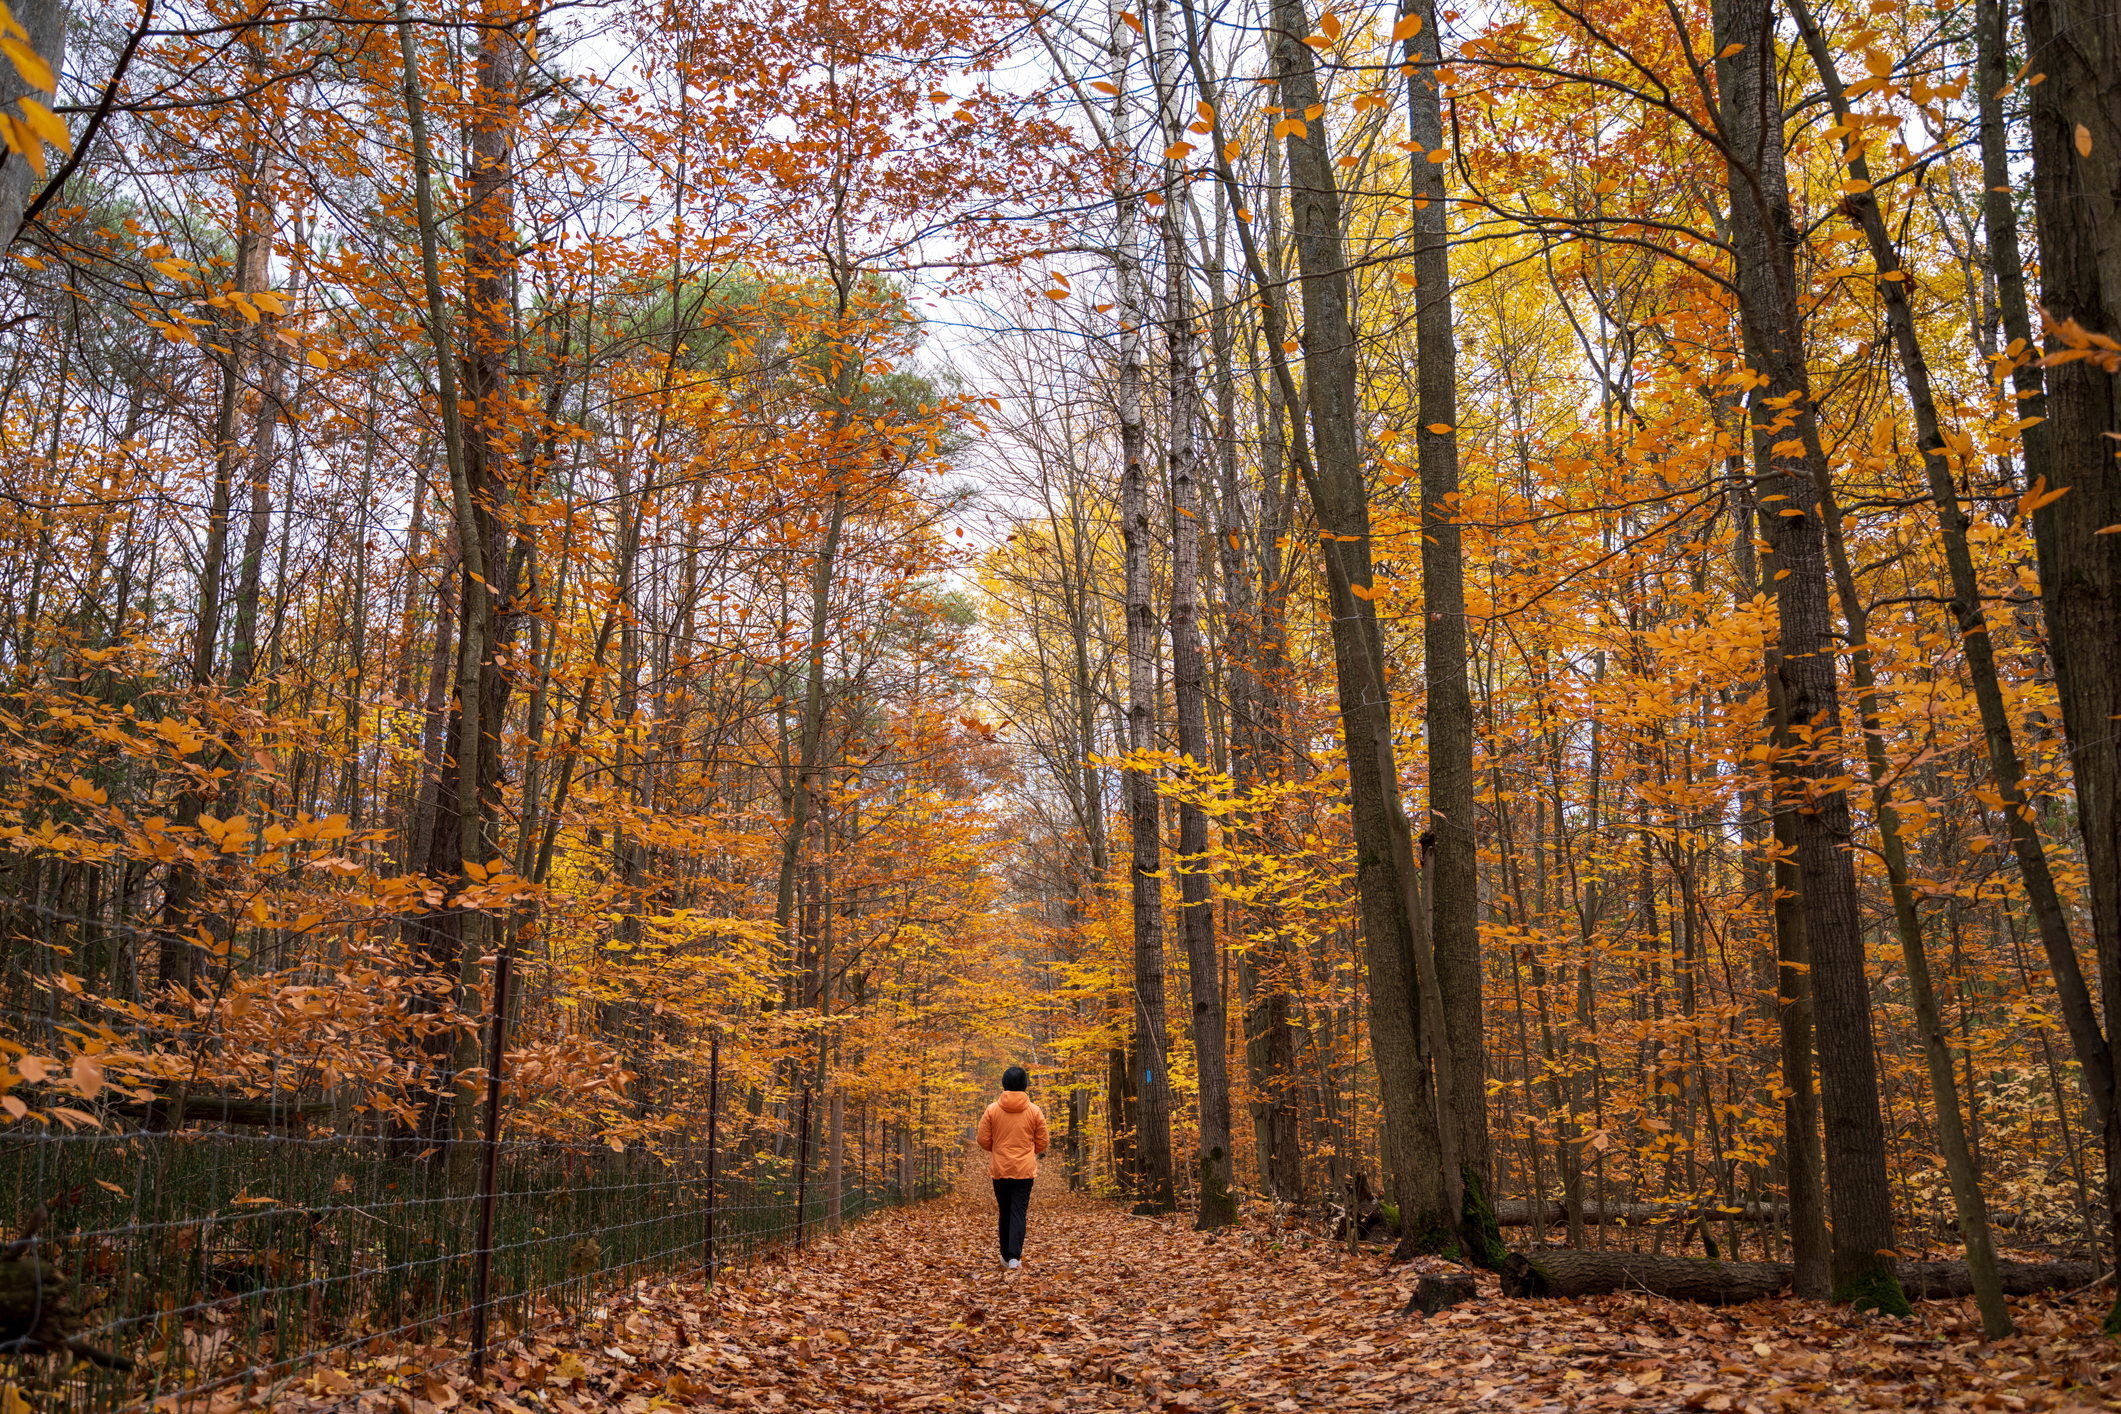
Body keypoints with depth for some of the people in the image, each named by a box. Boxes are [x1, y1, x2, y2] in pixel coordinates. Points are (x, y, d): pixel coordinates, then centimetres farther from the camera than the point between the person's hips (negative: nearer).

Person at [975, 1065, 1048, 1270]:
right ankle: (1014, 1256, -14)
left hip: (999, 1169, 1)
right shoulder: (1035, 1111, -2)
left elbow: (984, 1141, 0)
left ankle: (1006, 1255, 22)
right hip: (1024, 1169, -1)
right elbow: (1042, 1143, 3)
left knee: (1005, 1212, 15)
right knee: (1019, 1212, -2)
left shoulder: (992, 1109, -3)